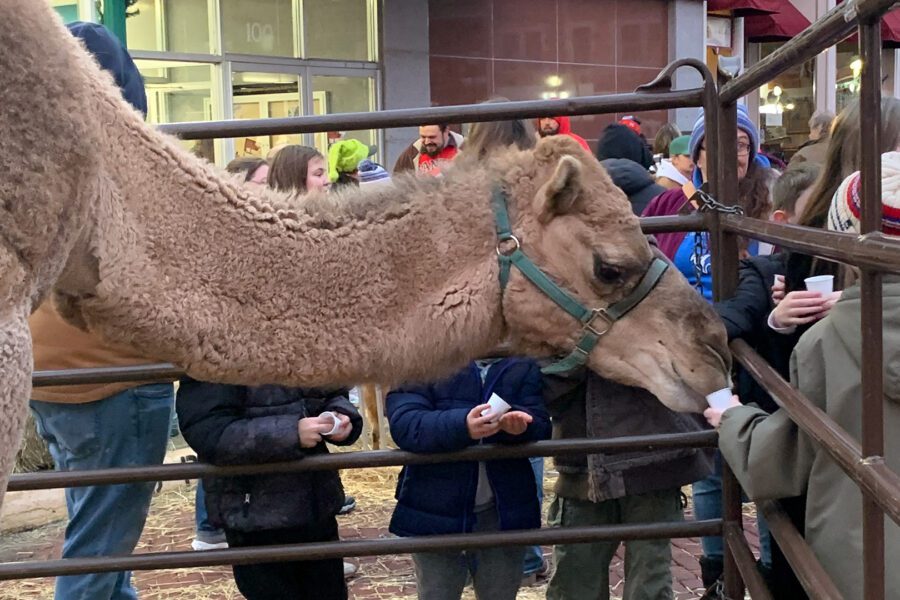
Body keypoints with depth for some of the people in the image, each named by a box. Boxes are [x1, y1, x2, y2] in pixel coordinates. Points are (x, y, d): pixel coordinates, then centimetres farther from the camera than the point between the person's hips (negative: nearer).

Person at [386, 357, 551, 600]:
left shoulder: (524, 365, 4)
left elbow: (541, 427, -7)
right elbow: (404, 423, -21)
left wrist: (521, 425, -31)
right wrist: (461, 425, -38)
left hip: (504, 509, 3)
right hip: (436, 511, -3)